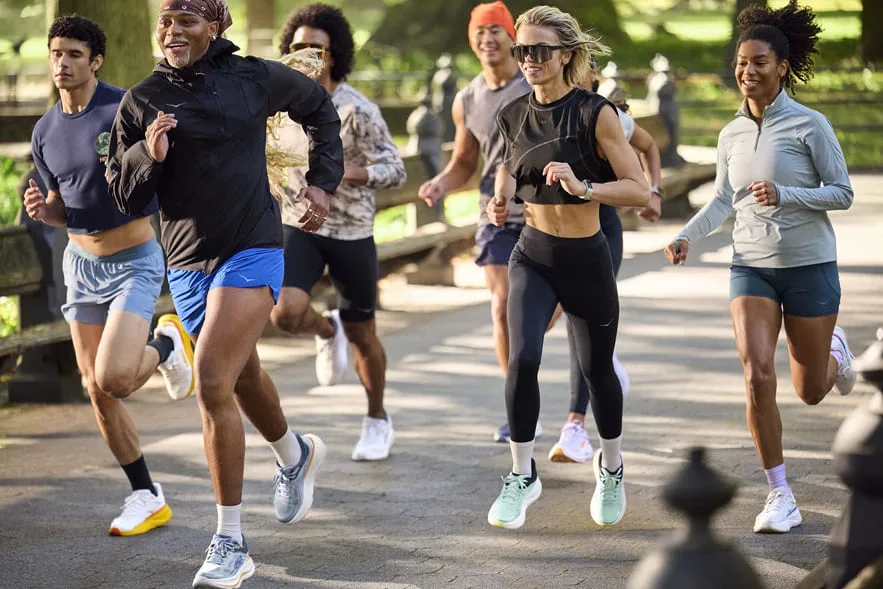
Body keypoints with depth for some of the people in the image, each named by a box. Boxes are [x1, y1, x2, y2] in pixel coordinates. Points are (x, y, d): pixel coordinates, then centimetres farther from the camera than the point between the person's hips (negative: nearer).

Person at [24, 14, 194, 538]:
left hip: (135, 264, -6)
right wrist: (42, 211, -8)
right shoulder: (46, 132, 4)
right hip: (81, 264, 6)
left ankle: (166, 344, 12)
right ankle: (147, 497, 19)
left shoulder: (128, 108, -15)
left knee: (113, 377, -22)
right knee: (97, 392, 5)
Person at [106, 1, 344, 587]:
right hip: (187, 263, 4)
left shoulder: (255, 78, -4)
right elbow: (125, 196, 2)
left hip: (252, 252, -4)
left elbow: (319, 107, 16)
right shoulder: (141, 101, 0)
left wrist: (323, 181, 9)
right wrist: (149, 155, -17)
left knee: (213, 385, -17)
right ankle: (295, 455, 56)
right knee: (243, 377, 23)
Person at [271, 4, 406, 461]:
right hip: (299, 227, 2)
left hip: (352, 233, -2)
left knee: (361, 334, 9)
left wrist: (346, 173, -31)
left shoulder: (358, 111, -16)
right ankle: (326, 330, 14)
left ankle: (378, 420, 32)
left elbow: (395, 170, -17)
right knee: (285, 312, -23)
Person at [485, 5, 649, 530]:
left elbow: (640, 191, -17)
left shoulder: (595, 113, -13)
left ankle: (612, 468, 38)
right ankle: (523, 475, -1)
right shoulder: (514, 116, 1)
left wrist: (584, 187, -32)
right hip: (533, 255, 3)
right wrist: (501, 200, 0)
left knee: (597, 368, 12)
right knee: (523, 358, -17)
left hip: (587, 259, -2)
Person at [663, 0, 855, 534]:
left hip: (810, 265, -3)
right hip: (752, 267, 3)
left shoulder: (810, 125, -10)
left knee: (811, 391, 9)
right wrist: (688, 236, -6)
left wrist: (784, 195, -22)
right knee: (757, 375, -16)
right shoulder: (732, 135, 4)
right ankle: (781, 496, -4)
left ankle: (835, 350, 48)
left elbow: (843, 193, -8)